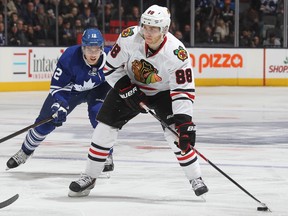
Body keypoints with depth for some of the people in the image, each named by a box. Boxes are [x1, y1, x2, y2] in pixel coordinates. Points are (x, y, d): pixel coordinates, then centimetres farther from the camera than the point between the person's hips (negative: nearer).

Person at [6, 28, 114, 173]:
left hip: (98, 89, 0)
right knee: (45, 121, 2)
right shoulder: (69, 57, -35)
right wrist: (59, 105, -39)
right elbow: (57, 86, -27)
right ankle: (25, 151, 26)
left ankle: (107, 155, -11)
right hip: (70, 89, 0)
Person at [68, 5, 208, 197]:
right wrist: (127, 91, -23)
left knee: (176, 132, -21)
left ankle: (196, 178, -6)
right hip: (130, 86, 2)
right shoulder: (129, 38, -27)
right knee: (105, 126, -5)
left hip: (163, 92, -2)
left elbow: (184, 90, -31)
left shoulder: (177, 53, -32)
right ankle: (89, 177, 9)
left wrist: (185, 124, -40)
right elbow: (111, 68, -13)